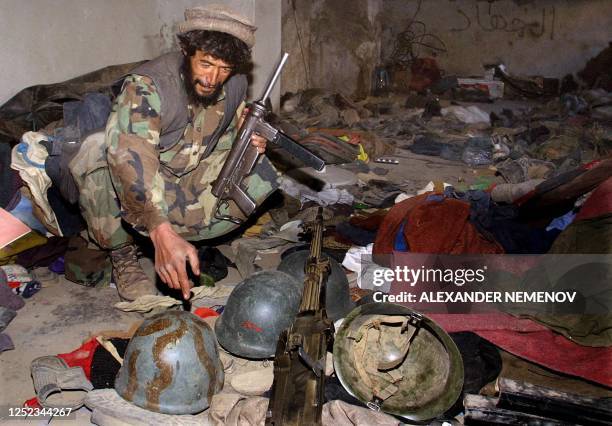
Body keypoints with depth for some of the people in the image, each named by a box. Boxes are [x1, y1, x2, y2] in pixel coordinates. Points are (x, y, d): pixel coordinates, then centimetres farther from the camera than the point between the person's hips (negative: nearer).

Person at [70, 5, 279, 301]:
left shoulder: (235, 84, -9)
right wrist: (162, 233, -56)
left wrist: (245, 142, -15)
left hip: (190, 183, 5)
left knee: (258, 175, -15)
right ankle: (122, 254, -13)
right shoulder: (146, 86, -29)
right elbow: (132, 161, -43)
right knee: (98, 152, -35)